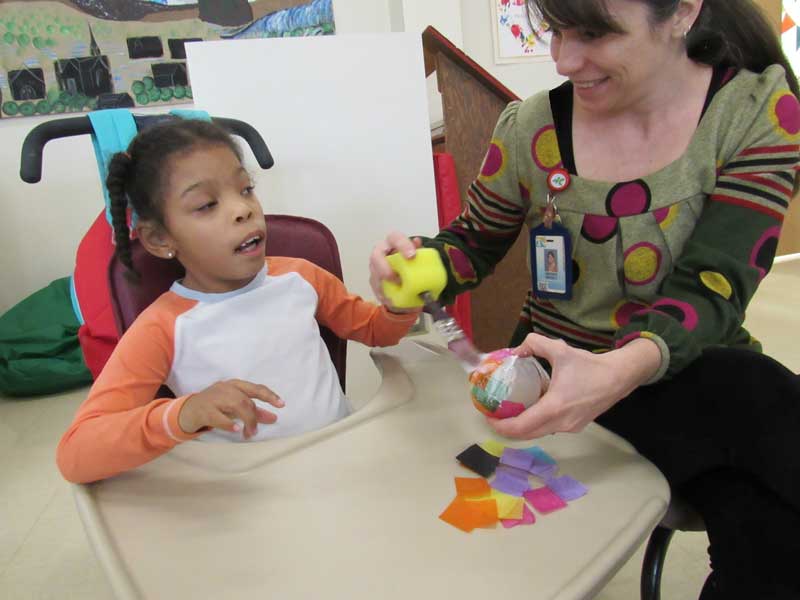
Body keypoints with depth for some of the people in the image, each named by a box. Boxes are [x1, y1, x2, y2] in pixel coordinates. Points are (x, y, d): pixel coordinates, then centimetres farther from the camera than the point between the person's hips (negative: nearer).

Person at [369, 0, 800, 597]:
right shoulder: (531, 126, -5)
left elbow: (711, 288, -17)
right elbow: (476, 243, 8)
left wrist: (623, 370, -37)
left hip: (699, 372, 1)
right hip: (554, 370, 0)